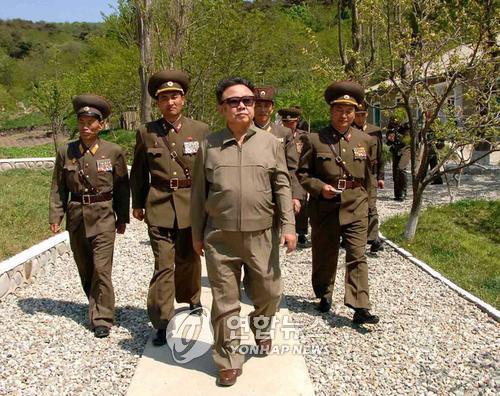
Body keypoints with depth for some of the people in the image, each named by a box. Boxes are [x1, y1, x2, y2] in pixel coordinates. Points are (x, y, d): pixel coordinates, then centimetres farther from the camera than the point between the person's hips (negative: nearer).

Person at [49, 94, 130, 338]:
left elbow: (122, 187, 2)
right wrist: (55, 217, -2)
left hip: (103, 217, -3)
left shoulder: (114, 152, -5)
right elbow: (58, 188, 6)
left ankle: (102, 319, 3)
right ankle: (97, 307, 35)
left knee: (101, 268, -8)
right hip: (76, 217, 3)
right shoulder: (65, 152, 2)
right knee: (85, 269, 14)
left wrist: (122, 218, 4)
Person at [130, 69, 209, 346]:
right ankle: (163, 321, 4)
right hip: (159, 206, -1)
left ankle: (190, 300, 43)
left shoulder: (201, 130, 1)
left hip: (192, 205, 1)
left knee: (189, 259, 17)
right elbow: (138, 172, 12)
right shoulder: (146, 132, 3)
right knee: (163, 265, -5)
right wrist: (137, 203, 14)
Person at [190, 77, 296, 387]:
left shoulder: (270, 143, 4)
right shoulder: (209, 145, 2)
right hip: (219, 238, 0)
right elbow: (199, 193, 6)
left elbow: (282, 187, 3)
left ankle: (261, 327, 46)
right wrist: (197, 234, 7)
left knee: (270, 293, 13)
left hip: (261, 236, 1)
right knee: (225, 303, 7)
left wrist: (289, 226, -5)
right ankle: (229, 361, 24)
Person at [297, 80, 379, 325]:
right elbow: (302, 173, 1)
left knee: (357, 256, -5)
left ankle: (360, 307, -4)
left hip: (356, 208, 1)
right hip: (324, 208, -1)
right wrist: (320, 187, -15)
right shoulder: (314, 140, -1)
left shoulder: (366, 141, 7)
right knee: (324, 256, 12)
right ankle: (324, 295, 33)